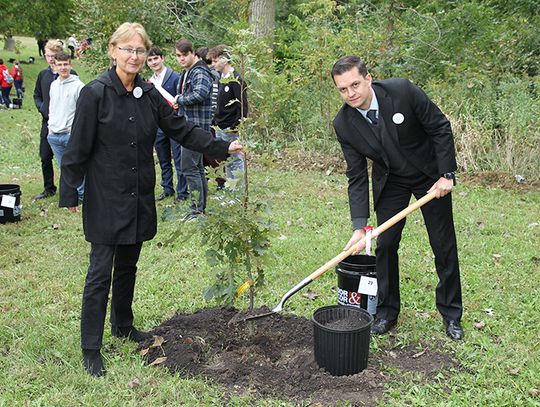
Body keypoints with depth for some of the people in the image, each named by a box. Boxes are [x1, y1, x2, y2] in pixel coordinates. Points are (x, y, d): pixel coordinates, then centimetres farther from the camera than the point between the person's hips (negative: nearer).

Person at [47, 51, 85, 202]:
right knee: (63, 167, 12)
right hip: (54, 135, 6)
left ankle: (81, 194, 9)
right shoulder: (53, 85, 13)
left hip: (72, 134, -6)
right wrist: (50, 126, 13)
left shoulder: (78, 85, -6)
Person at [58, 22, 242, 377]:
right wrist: (70, 193, -10)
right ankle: (91, 350, 9)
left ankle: (123, 325, 38)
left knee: (128, 266, 19)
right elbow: (78, 148, -11)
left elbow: (182, 129, 7)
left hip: (139, 198, 6)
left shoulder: (149, 94, 4)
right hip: (105, 199, -5)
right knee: (101, 273, -2)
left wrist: (222, 147, -1)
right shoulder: (95, 94, -12)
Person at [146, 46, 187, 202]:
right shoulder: (150, 81, 12)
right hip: (157, 127, 6)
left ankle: (182, 192, 7)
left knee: (179, 161, -2)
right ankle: (167, 189, 26)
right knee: (164, 162, 14)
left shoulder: (175, 77, -8)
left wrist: (178, 105, -20)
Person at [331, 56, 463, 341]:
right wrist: (360, 226, -20)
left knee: (444, 246, 6)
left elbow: (440, 128, -15)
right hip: (389, 182, 2)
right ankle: (387, 312, 18)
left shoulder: (402, 91, -27)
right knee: (385, 244, -1)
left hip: (431, 175, -1)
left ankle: (451, 314, 22)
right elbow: (357, 176, -14)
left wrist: (446, 174, -16)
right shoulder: (343, 124, -18)